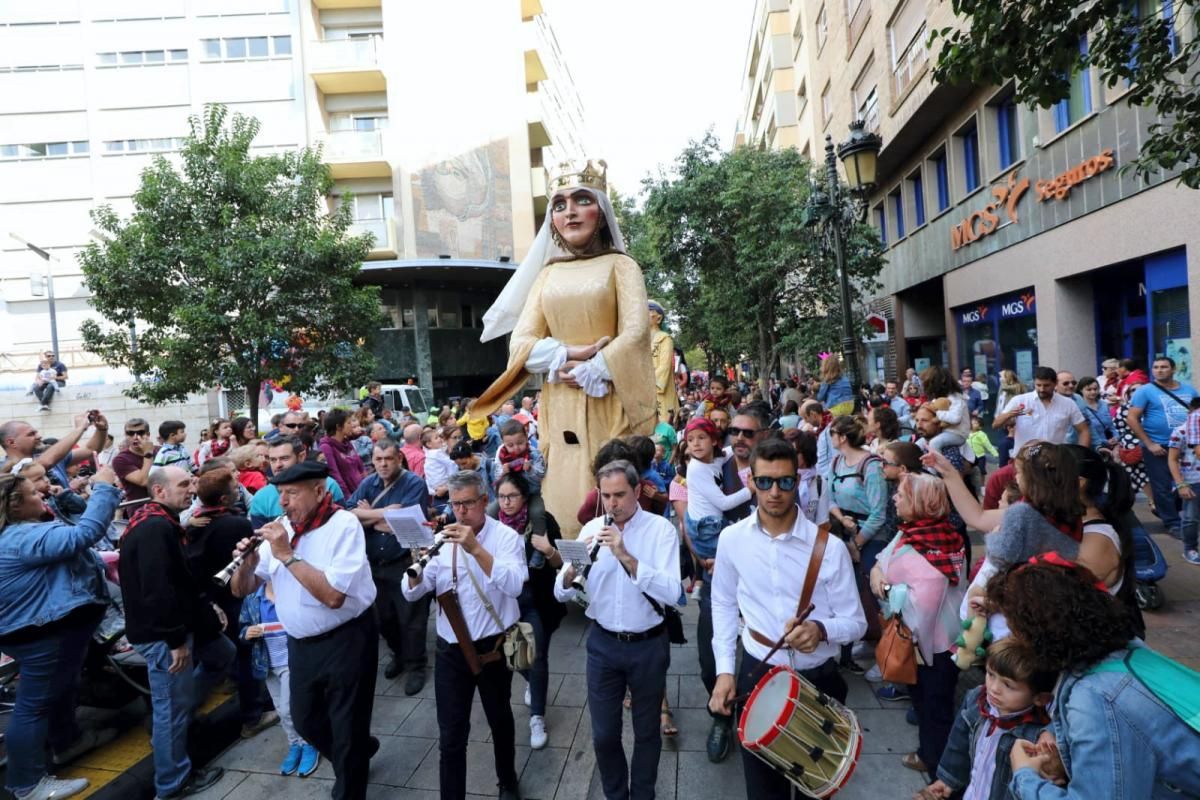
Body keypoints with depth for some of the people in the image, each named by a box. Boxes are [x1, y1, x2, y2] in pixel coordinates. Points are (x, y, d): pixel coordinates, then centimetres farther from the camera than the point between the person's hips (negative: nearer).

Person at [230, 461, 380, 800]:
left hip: (346, 641, -7)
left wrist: (287, 555, -25)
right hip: (301, 643, 7)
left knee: (347, 732, 7)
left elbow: (333, 595, -28)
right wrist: (247, 562, -16)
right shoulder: (280, 529, 1)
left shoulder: (344, 524, -19)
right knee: (305, 721, 23)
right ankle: (359, 752, 50)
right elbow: (241, 590, 6)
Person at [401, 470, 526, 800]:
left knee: (500, 720, 21)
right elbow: (412, 593, -4)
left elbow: (513, 585, -28)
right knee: (451, 735, 5)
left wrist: (476, 549, -36)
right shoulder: (442, 539, -2)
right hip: (450, 649, 2)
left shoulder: (505, 536, -13)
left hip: (493, 647, -1)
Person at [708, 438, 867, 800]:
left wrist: (820, 630, -28)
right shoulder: (732, 539, -9)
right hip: (756, 673, 1)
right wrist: (725, 669, 0)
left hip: (817, 678, 0)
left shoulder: (829, 547, -14)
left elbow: (855, 622, -7)